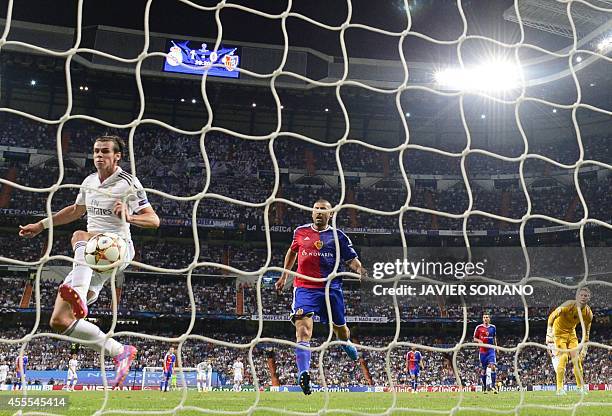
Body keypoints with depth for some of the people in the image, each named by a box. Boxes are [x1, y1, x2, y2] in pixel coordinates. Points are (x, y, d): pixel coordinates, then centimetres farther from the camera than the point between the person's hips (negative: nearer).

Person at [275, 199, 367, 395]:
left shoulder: (338, 236, 4)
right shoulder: (300, 232, 9)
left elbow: (352, 260, 2)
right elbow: (292, 251, 27)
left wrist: (359, 269, -21)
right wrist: (284, 276, 29)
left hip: (331, 289, 1)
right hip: (305, 288, 0)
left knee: (340, 329, 15)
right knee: (303, 329, -19)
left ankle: (347, 343, 53)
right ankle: (303, 373, -25)